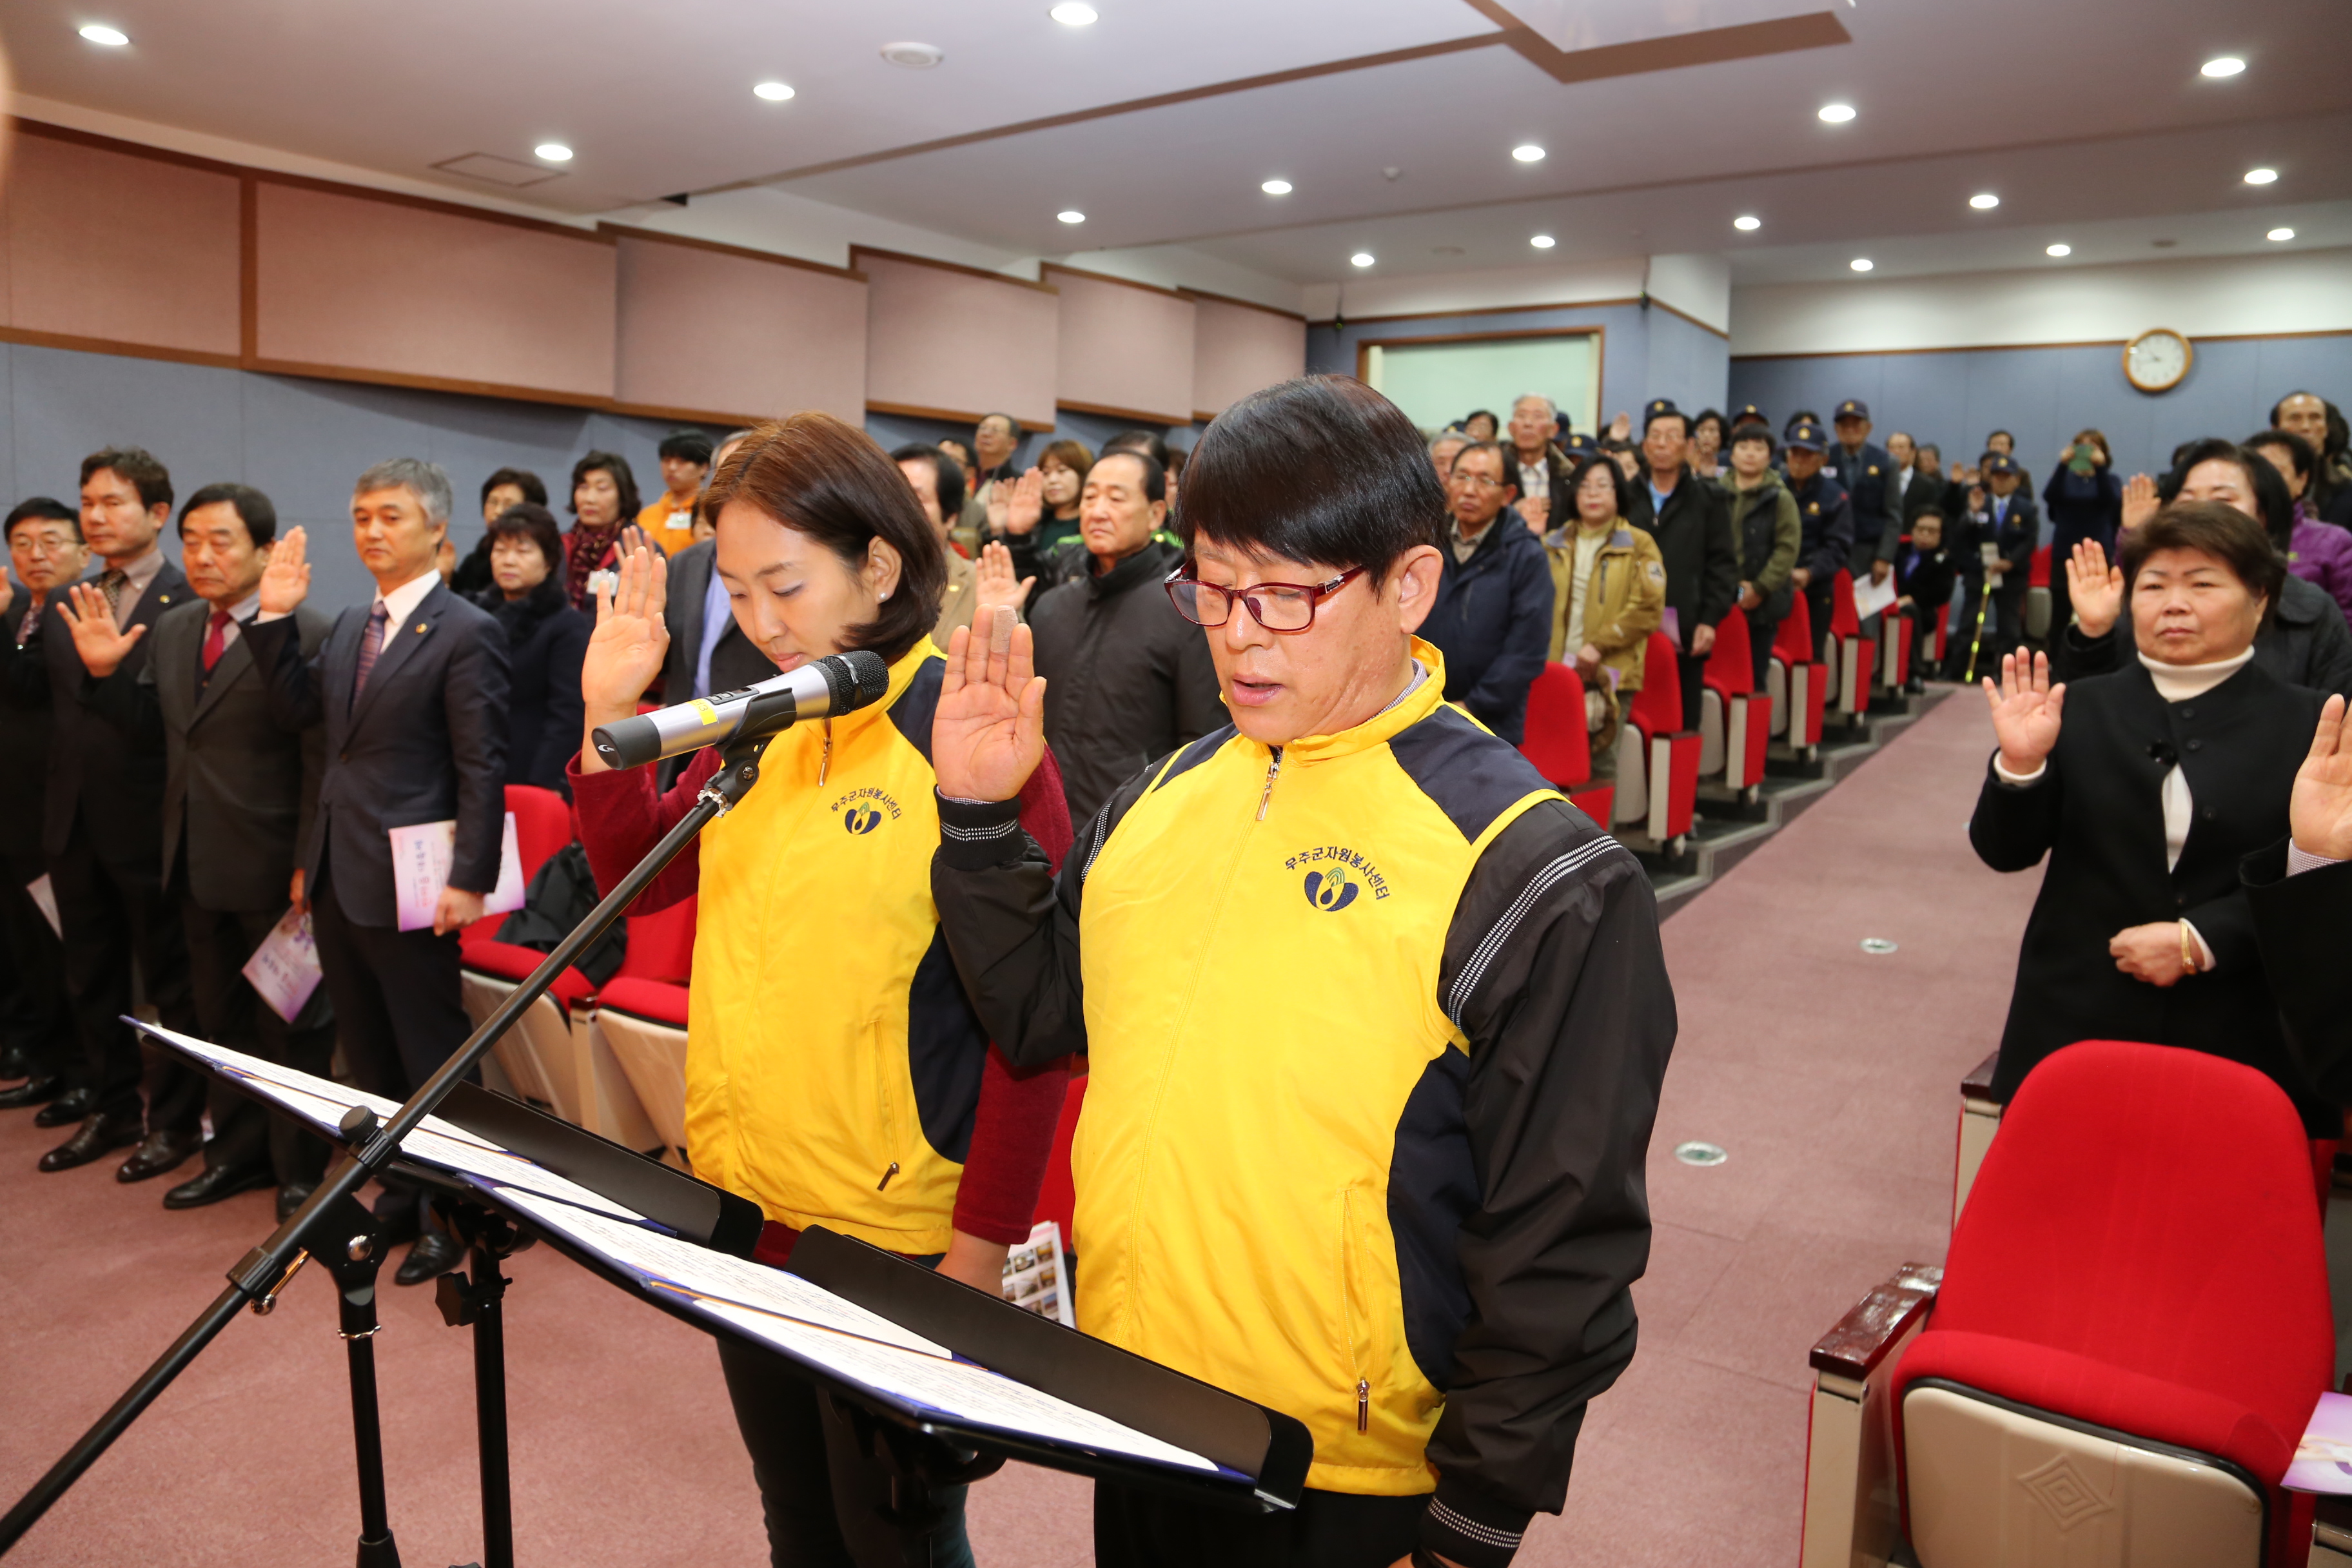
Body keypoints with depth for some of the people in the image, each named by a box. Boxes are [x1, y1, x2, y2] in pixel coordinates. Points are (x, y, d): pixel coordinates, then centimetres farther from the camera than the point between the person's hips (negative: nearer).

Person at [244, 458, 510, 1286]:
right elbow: (295, 712, 12)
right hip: (336, 876, 8)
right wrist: (276, 618, 3)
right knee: (367, 1055, 17)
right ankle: (397, 1197, 32)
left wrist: (470, 878, -18)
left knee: (430, 1059, 4)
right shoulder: (349, 626, 13)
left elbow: (482, 768, -15)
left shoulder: (467, 632, -11)